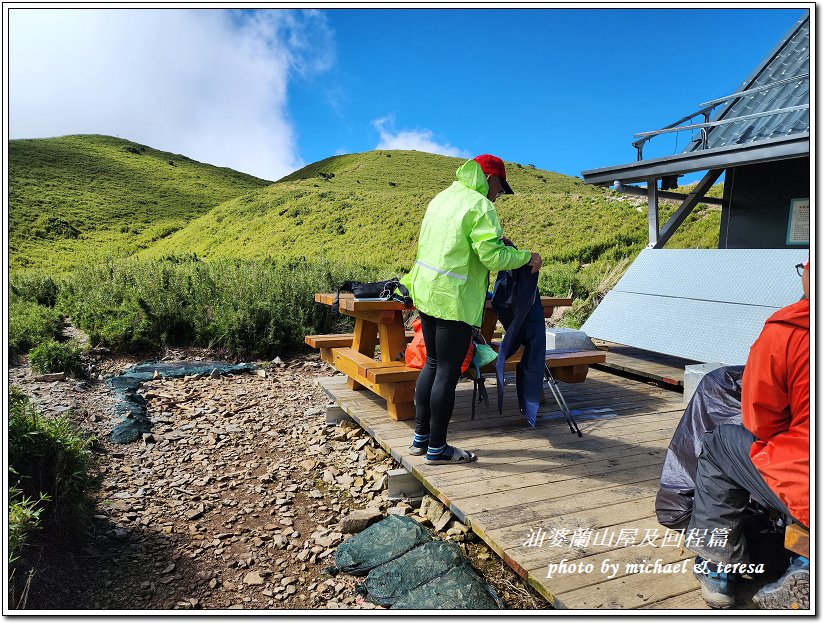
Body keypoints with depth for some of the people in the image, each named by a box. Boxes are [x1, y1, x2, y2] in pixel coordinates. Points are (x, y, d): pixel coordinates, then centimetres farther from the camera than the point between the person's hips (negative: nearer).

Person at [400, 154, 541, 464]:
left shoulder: (441, 198, 15)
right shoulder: (480, 205, -11)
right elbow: (493, 258, -18)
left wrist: (493, 239, 19)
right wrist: (526, 257, -1)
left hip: (425, 291, 9)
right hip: (454, 300, -9)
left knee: (432, 365, 17)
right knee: (448, 373, 0)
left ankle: (421, 437, 26)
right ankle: (437, 448, 11)